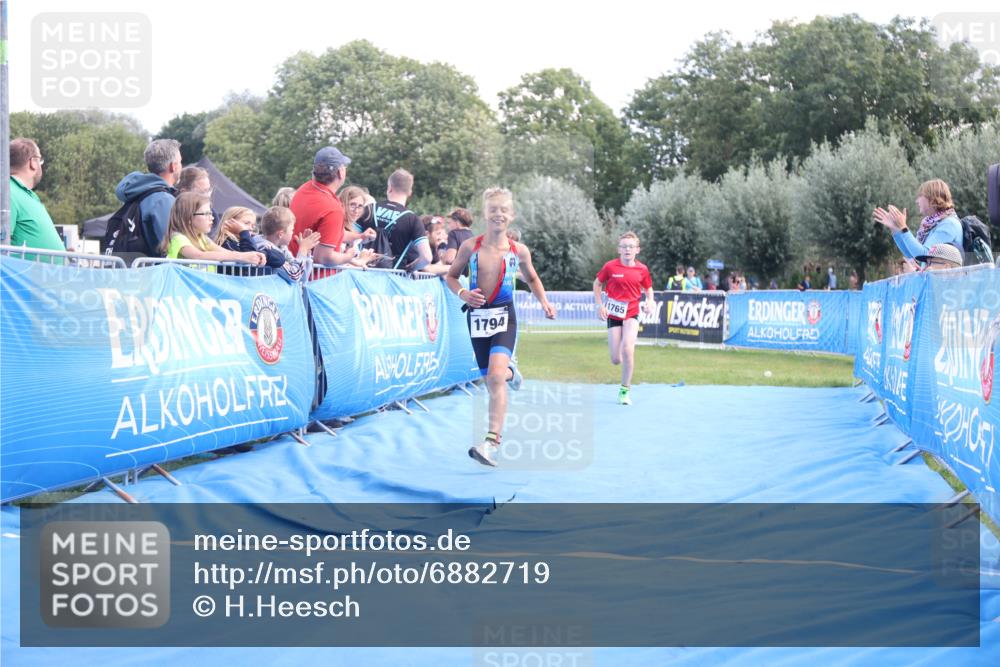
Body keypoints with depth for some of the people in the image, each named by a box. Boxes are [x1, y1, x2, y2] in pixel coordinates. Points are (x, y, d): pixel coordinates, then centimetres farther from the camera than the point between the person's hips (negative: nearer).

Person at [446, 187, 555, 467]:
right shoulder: (470, 246, -3)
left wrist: (544, 302, 3)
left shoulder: (518, 251, -1)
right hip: (477, 316, 2)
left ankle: (492, 441, -28)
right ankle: (511, 373, 53)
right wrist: (463, 294, -11)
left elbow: (532, 278, 18)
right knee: (491, 379, 12)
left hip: (503, 317, -2)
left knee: (496, 375, -24)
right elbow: (451, 276, 9)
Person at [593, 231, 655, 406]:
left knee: (627, 348, -23)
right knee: (616, 360, -2)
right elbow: (597, 284, 6)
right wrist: (600, 305, -3)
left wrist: (650, 301, -6)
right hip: (613, 314, 0)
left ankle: (625, 390, -9)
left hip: (631, 314, 0)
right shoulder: (610, 267, -8)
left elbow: (648, 288, 13)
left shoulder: (642, 269, -4)